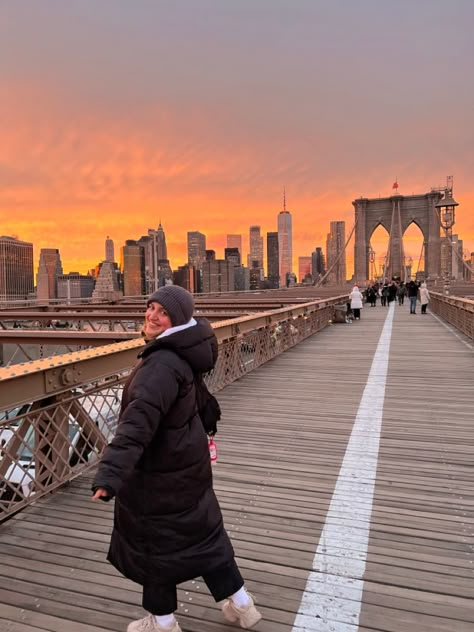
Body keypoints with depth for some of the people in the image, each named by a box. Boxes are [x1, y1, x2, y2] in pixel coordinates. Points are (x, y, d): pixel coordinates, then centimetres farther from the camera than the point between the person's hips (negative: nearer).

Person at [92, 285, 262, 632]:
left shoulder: (163, 364, -30)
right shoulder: (181, 354, 1)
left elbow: (139, 421, -41)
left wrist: (111, 472, -47)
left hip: (161, 470, -9)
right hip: (184, 461, 9)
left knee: (154, 541, 13)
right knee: (201, 532, 22)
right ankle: (240, 603, 37)